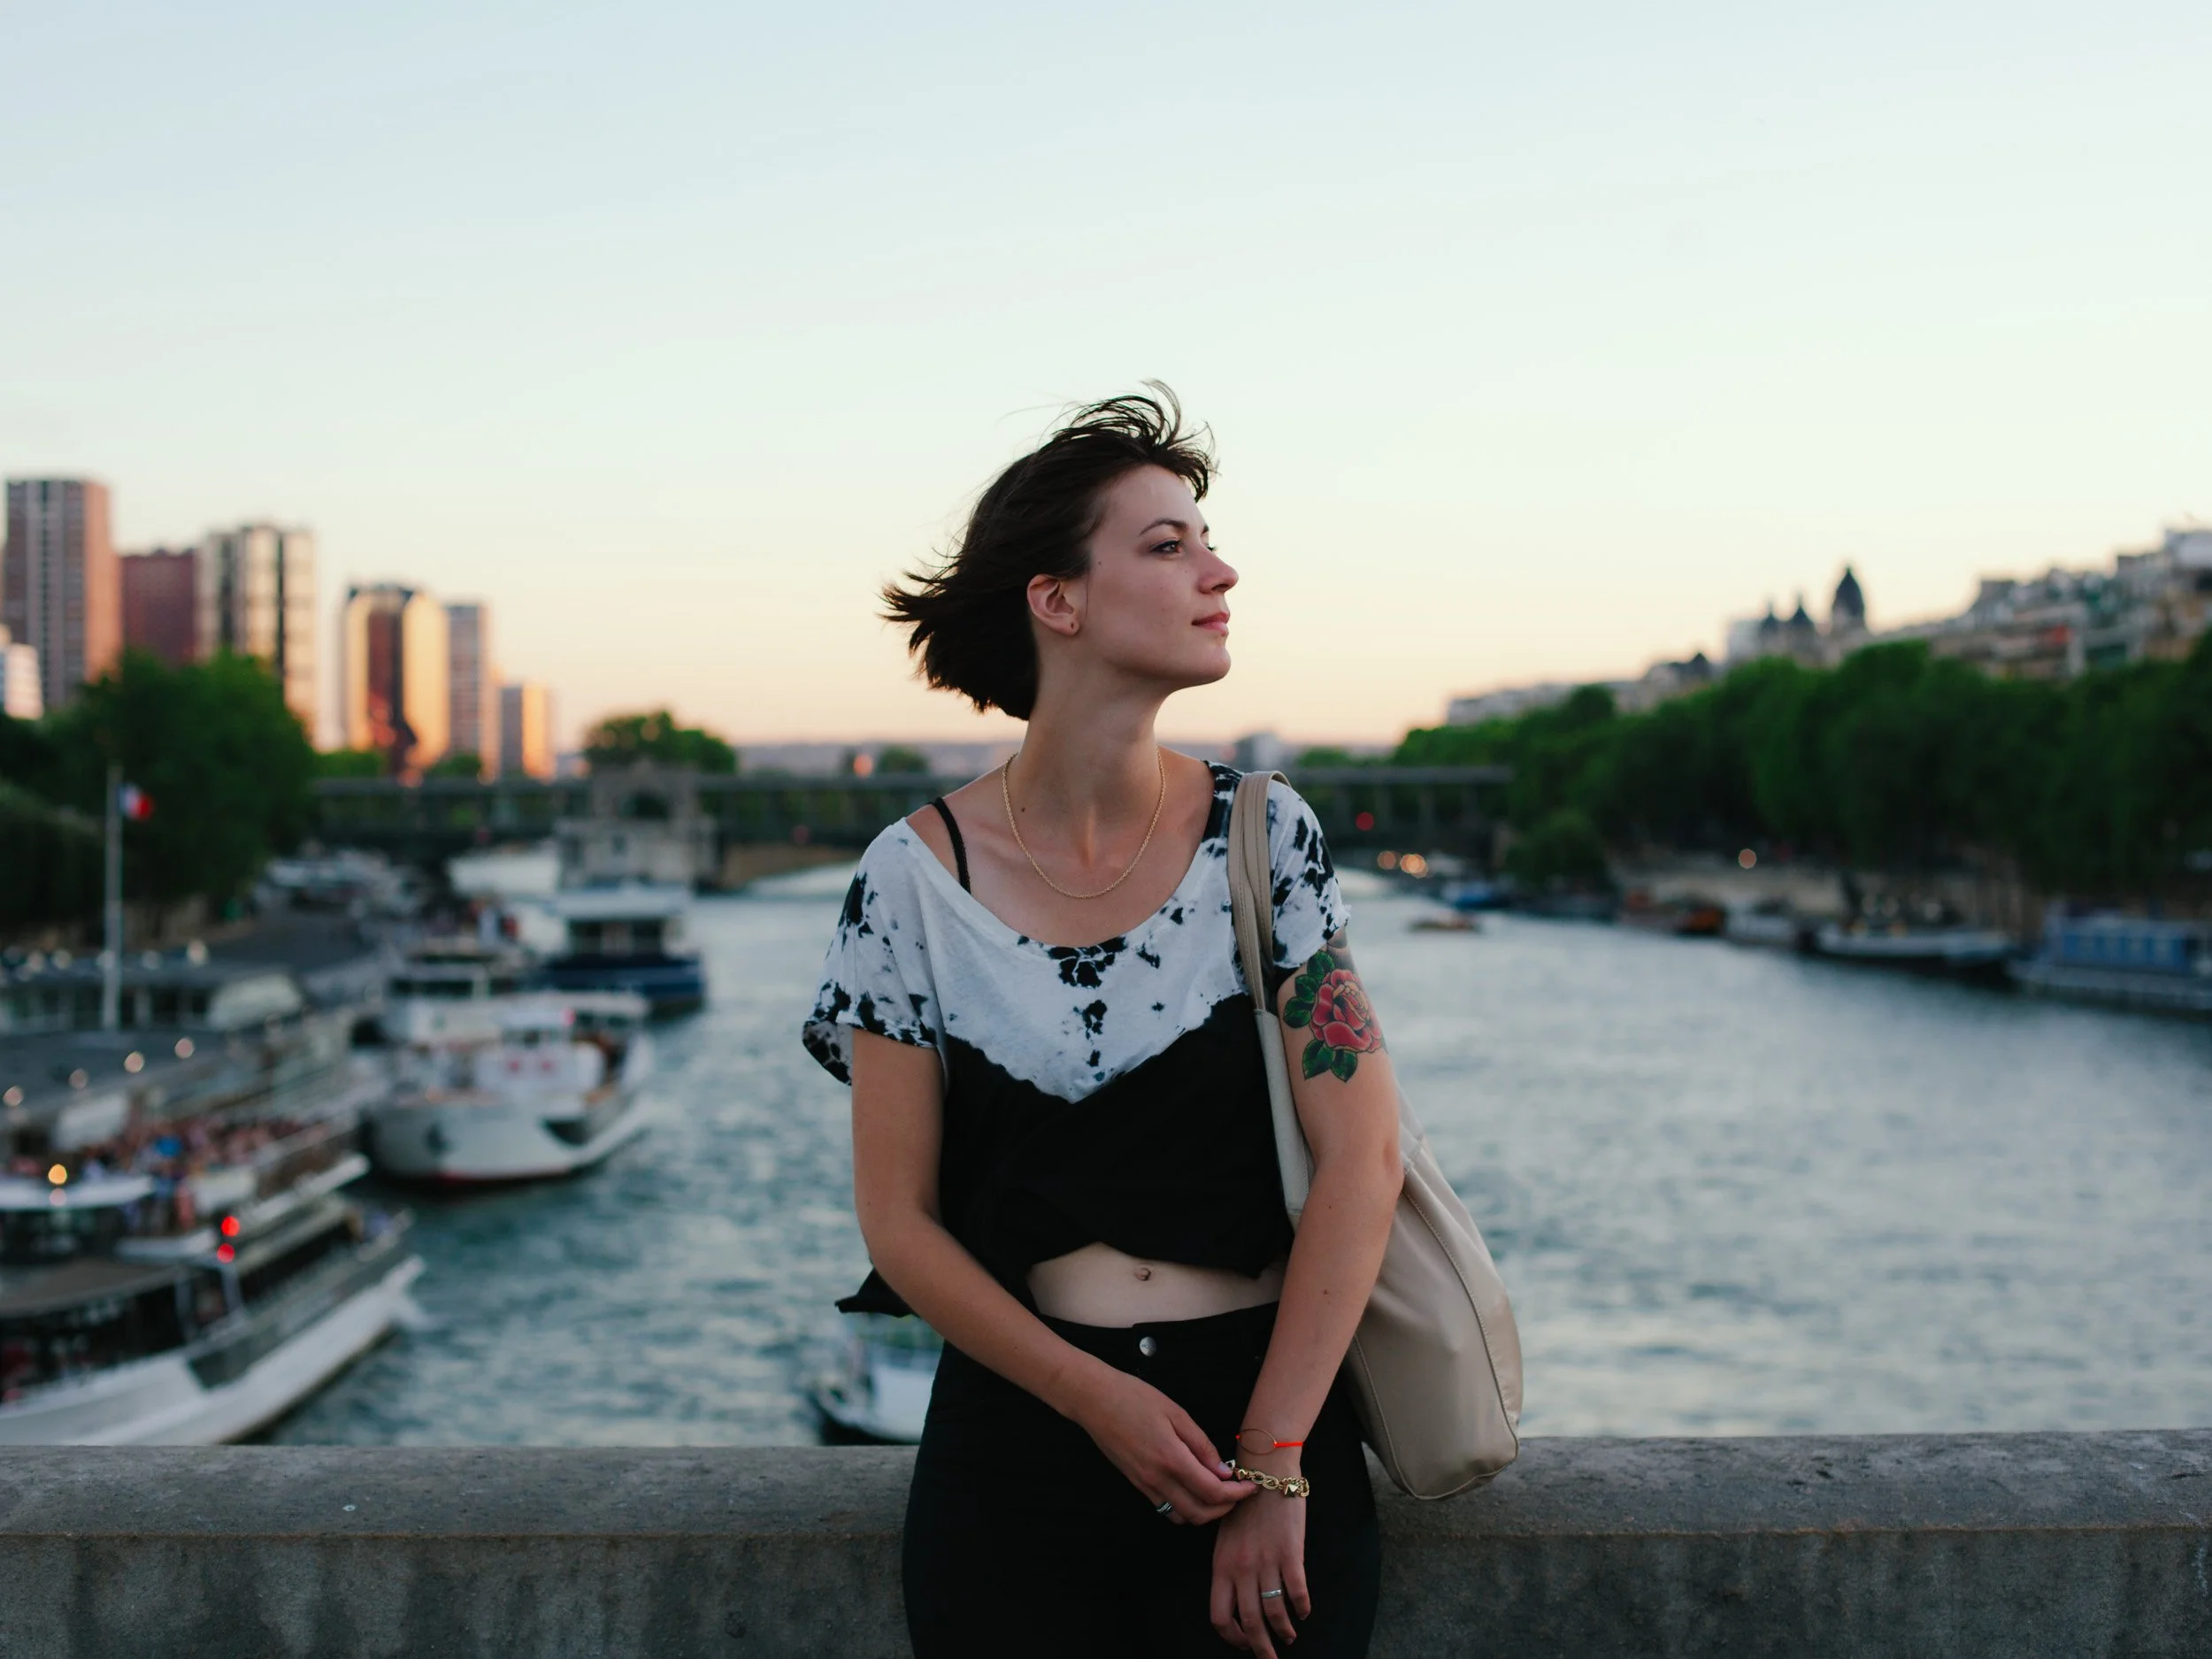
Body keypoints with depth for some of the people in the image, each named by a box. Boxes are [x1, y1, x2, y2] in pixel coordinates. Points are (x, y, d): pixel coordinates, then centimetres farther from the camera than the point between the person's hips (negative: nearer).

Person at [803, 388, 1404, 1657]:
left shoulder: (1263, 837, -3)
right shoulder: (919, 878, -5)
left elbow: (1363, 1154, -8)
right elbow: (899, 1220, -2)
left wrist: (1274, 1464, -12)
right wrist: (1099, 1401, -12)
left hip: (1270, 1418, 1)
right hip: (1020, 1430, 0)